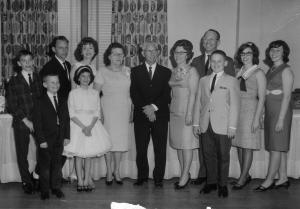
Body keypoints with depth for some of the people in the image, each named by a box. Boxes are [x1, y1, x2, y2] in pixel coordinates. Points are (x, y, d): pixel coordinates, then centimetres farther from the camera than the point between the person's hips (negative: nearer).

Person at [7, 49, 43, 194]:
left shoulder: (39, 78, 7)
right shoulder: (14, 82, 1)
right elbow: (12, 106, -2)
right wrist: (26, 121, -9)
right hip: (21, 123, -1)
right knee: (22, 154, 7)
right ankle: (26, 181, 24)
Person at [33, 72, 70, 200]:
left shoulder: (63, 102, 9)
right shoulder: (40, 102, -6)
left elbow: (67, 120, 10)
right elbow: (37, 123, -9)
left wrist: (67, 136, 3)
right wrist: (41, 140, -14)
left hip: (59, 140, 4)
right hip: (46, 140, -4)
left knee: (57, 165, 12)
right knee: (45, 166, 6)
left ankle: (56, 187, 25)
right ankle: (44, 190, 18)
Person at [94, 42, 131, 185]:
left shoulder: (127, 71, 9)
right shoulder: (102, 72, 0)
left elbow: (131, 91, 11)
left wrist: (132, 110, 5)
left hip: (124, 109, 3)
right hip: (109, 109, -3)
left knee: (121, 138, 4)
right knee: (109, 139, -1)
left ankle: (116, 170, 19)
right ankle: (109, 172, 13)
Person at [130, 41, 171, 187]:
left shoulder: (166, 72, 11)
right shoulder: (135, 71, 11)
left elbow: (167, 95, 2)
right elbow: (134, 94, 1)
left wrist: (154, 107, -11)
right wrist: (146, 108, -11)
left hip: (160, 115, 0)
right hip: (141, 115, 0)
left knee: (160, 149, 0)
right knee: (141, 149, 1)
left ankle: (158, 178, 10)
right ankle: (142, 177, 15)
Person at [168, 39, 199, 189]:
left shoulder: (192, 71, -6)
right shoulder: (174, 71, 13)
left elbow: (193, 93, -11)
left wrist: (189, 113, -17)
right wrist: (169, 107, 8)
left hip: (186, 111, -7)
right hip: (174, 110, 7)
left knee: (186, 144, -3)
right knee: (178, 144, 8)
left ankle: (185, 175, 4)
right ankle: (184, 175, 16)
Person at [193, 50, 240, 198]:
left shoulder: (231, 81, 2)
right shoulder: (203, 80, 13)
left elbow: (234, 105, -2)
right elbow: (198, 102, 13)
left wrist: (232, 126, -8)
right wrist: (196, 123, 8)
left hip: (223, 126, -3)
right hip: (206, 125, 3)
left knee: (223, 156, 4)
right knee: (209, 155, 9)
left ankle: (222, 185, 17)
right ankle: (211, 182, 23)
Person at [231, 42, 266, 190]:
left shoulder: (258, 73, -3)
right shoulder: (238, 72, 12)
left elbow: (262, 98, -8)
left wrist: (256, 119, -13)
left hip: (250, 110, -5)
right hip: (236, 110, 6)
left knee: (247, 146, -2)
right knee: (239, 145, 8)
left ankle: (242, 178, 4)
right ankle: (245, 175, 18)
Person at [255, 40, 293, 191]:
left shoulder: (286, 70, -8)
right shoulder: (271, 70, 15)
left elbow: (287, 96, -13)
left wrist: (281, 119, -17)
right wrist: (262, 115, 11)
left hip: (280, 110, -8)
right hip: (270, 111, 8)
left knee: (276, 147, -3)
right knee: (280, 148, 10)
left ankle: (269, 180, 2)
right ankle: (283, 179, 17)